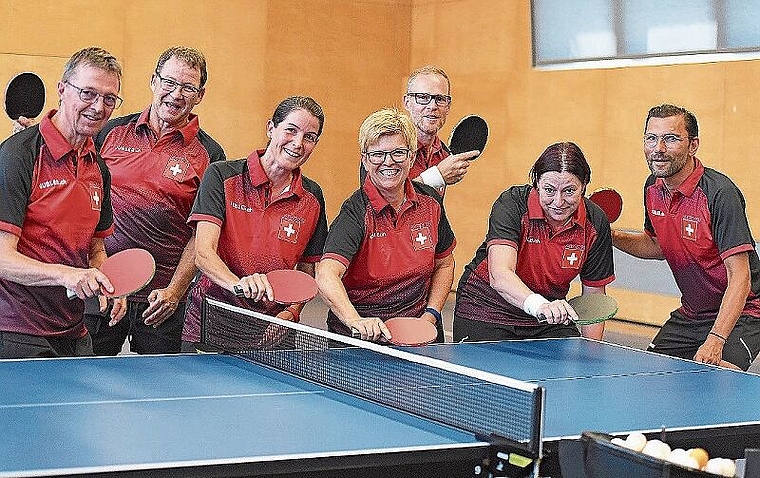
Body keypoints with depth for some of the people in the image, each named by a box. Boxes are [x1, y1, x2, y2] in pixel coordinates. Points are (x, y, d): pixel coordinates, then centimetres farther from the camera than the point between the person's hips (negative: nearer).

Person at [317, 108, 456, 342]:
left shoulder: (430, 202, 1)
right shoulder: (356, 213, -15)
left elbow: (444, 264, 16)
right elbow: (326, 275, -31)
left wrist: (430, 315, 3)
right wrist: (355, 321, -46)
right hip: (359, 340, -4)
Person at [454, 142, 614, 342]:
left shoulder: (596, 223, -13)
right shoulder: (512, 204, -24)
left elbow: (593, 295, -2)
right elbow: (499, 275, -38)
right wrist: (539, 305, -55)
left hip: (552, 317, 3)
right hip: (486, 312, -3)